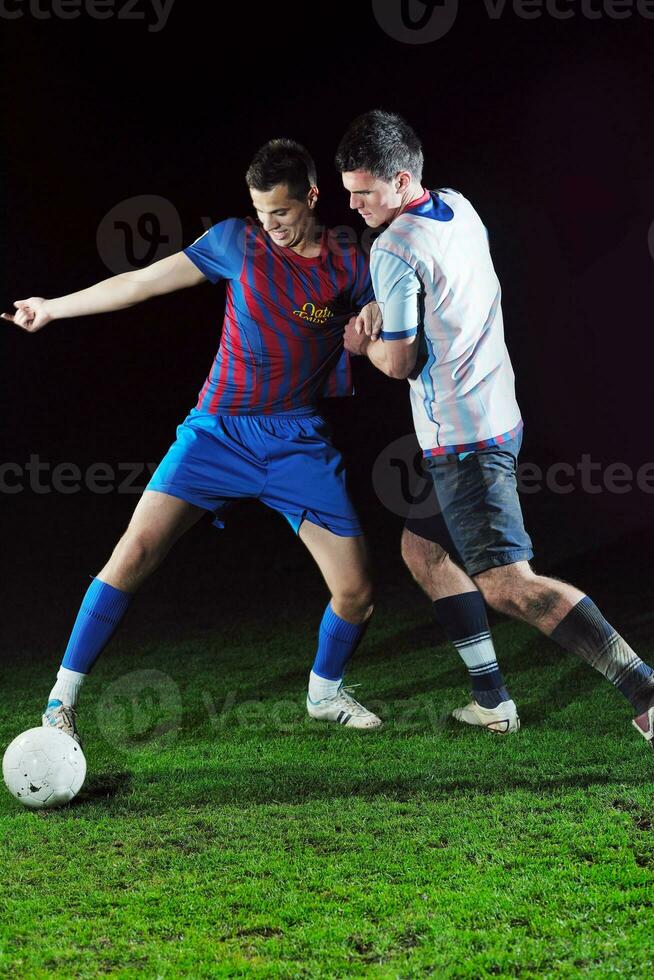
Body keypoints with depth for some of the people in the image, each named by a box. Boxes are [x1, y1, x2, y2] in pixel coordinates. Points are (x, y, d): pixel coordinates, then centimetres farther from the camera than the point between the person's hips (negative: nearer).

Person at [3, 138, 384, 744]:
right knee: (135, 552, -16)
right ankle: (61, 697, -4)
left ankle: (325, 692, 28)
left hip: (299, 443, 1)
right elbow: (144, 282, 6)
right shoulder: (237, 242, 0)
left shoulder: (352, 267, 2)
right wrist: (54, 307, 9)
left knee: (356, 591, -3)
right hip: (219, 429, -1)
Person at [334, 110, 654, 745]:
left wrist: (363, 344, 7)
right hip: (495, 416, 10)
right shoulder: (457, 207, 10)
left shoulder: (394, 250, -17)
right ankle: (491, 700, 17)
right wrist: (378, 311, 12)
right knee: (422, 547, 19)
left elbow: (401, 361, -14)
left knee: (507, 584, -13)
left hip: (462, 438, -10)